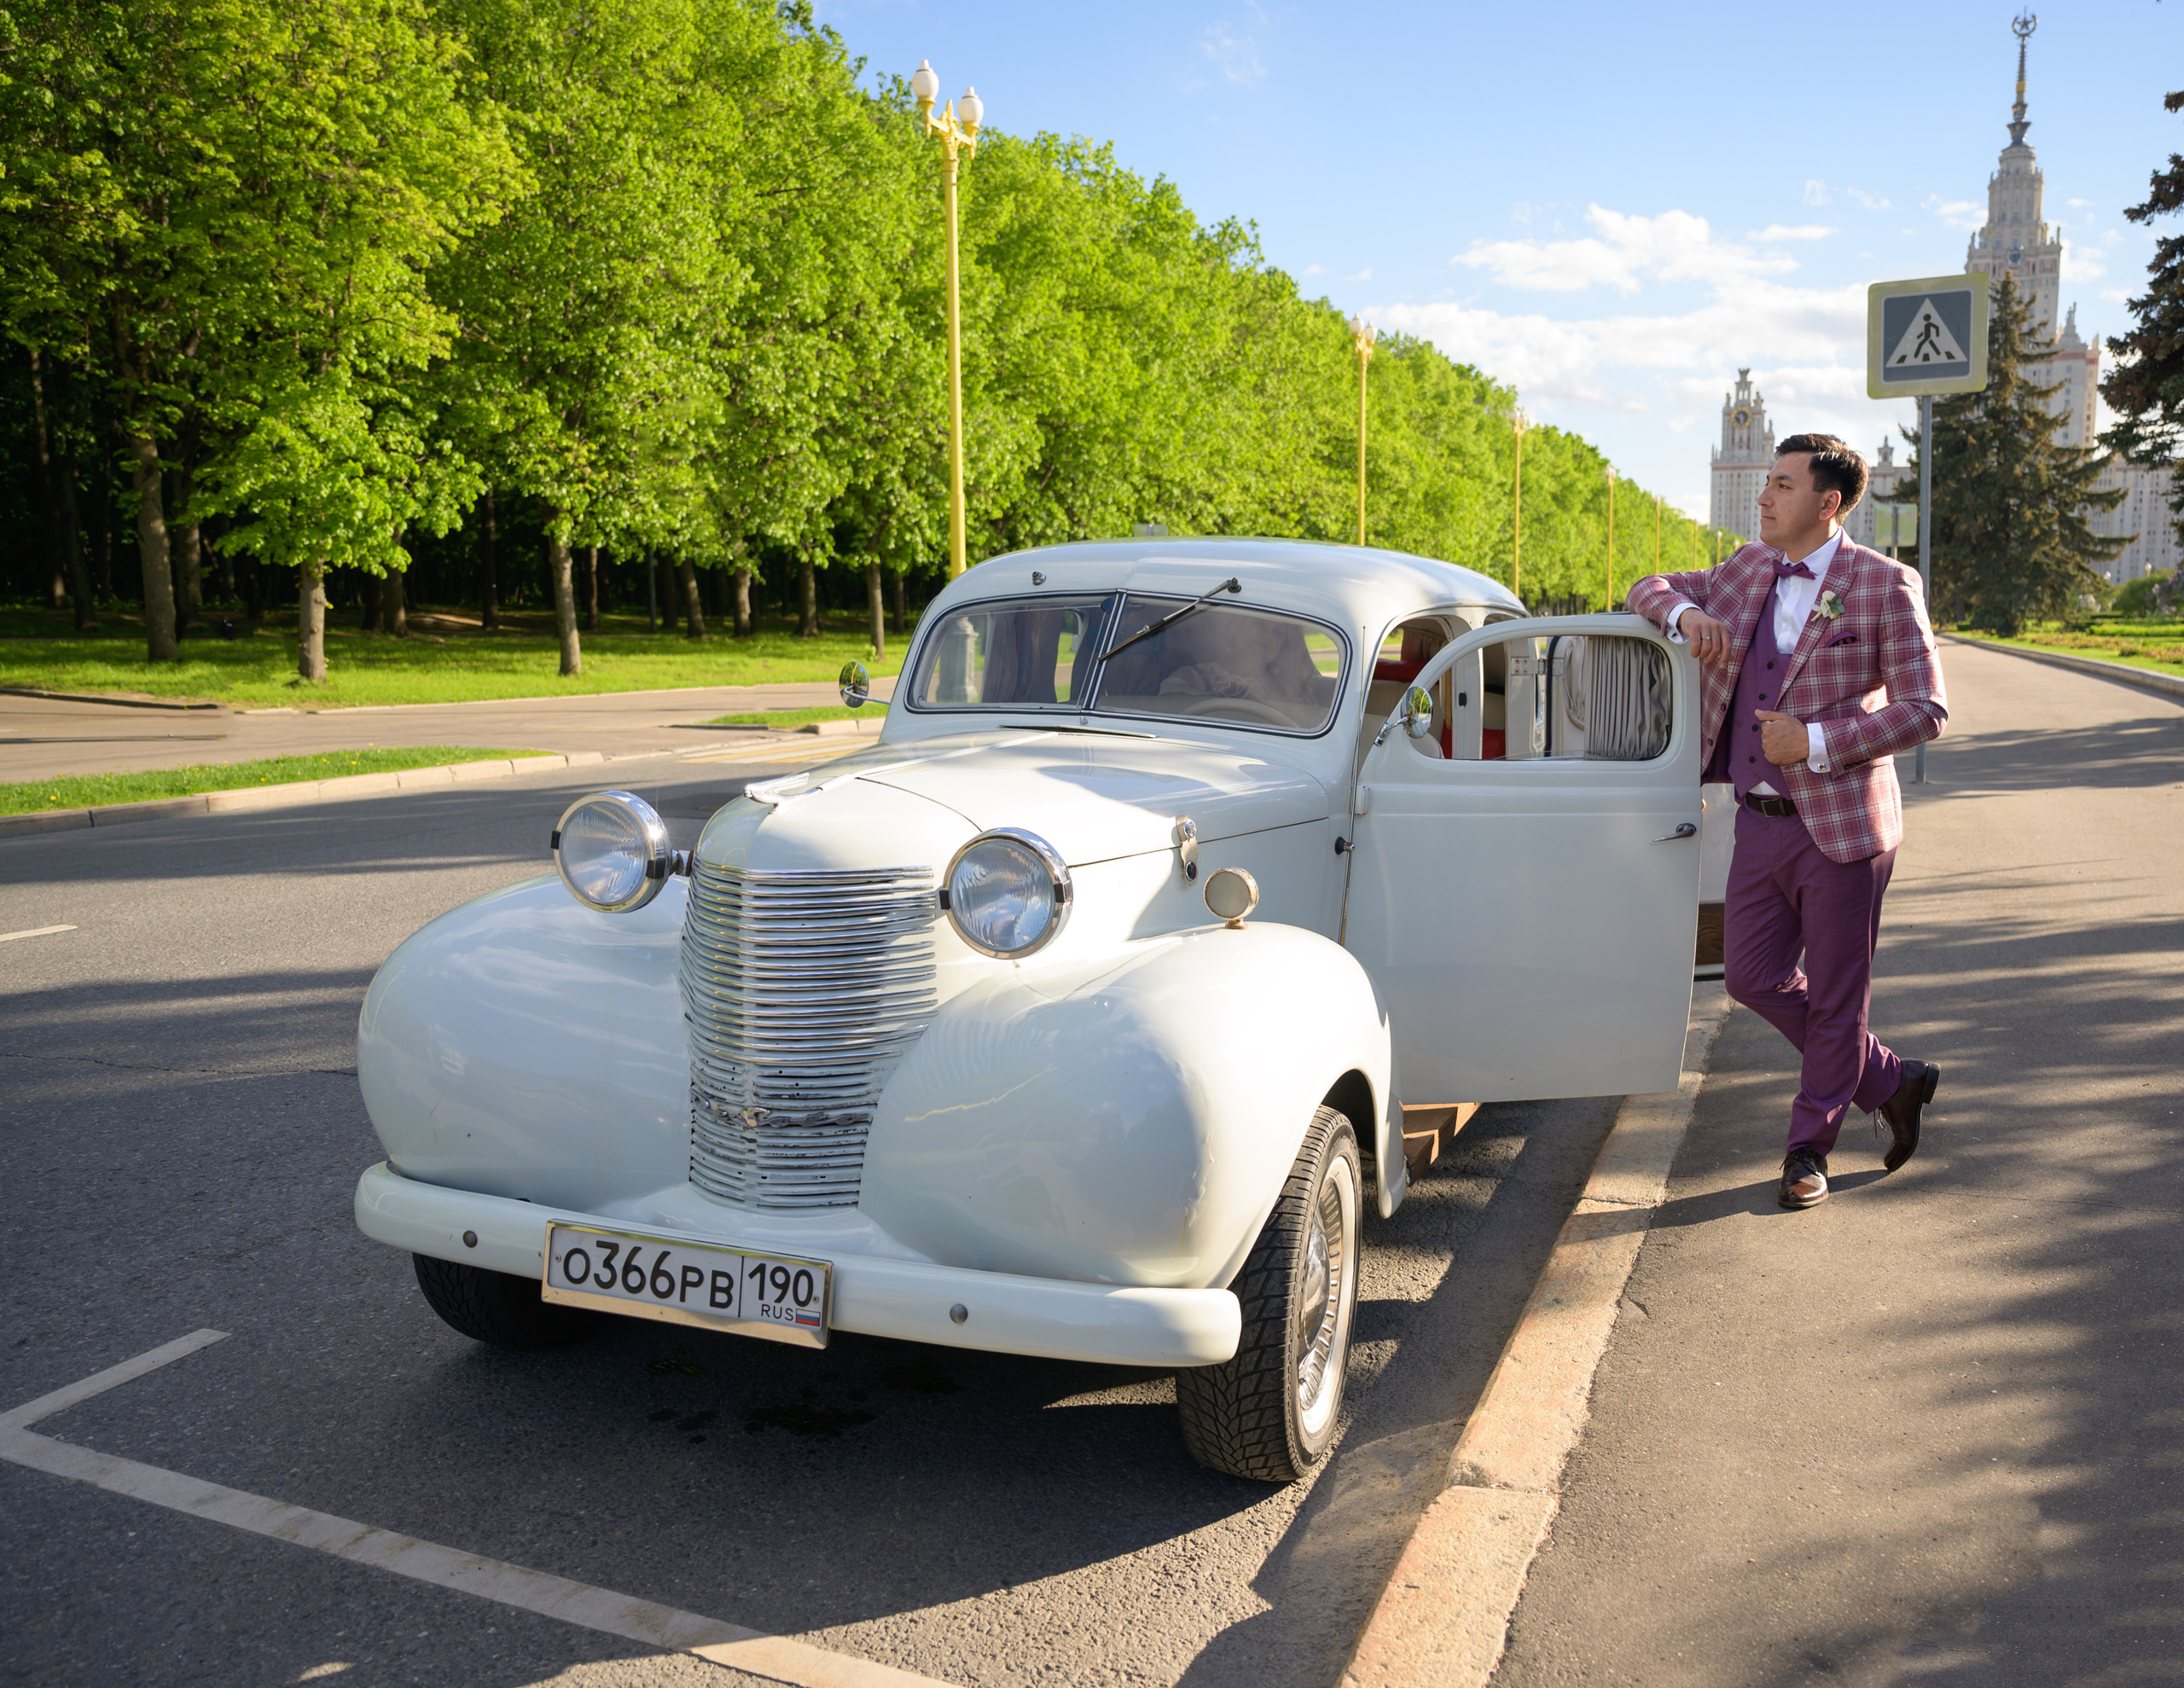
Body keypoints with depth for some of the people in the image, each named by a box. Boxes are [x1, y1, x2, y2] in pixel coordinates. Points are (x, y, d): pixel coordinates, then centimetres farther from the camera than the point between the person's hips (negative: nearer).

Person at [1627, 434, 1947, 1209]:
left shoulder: (1885, 585, -8)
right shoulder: (1748, 570, 10)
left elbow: (1926, 709, -11)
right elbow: (1649, 589, 19)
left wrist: (1816, 742, -20)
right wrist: (1686, 613, -4)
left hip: (1842, 826, -6)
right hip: (1762, 824, 6)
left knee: (1835, 999, 5)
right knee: (1753, 979, 9)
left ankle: (1809, 1147, 23)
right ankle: (1891, 1083, 29)